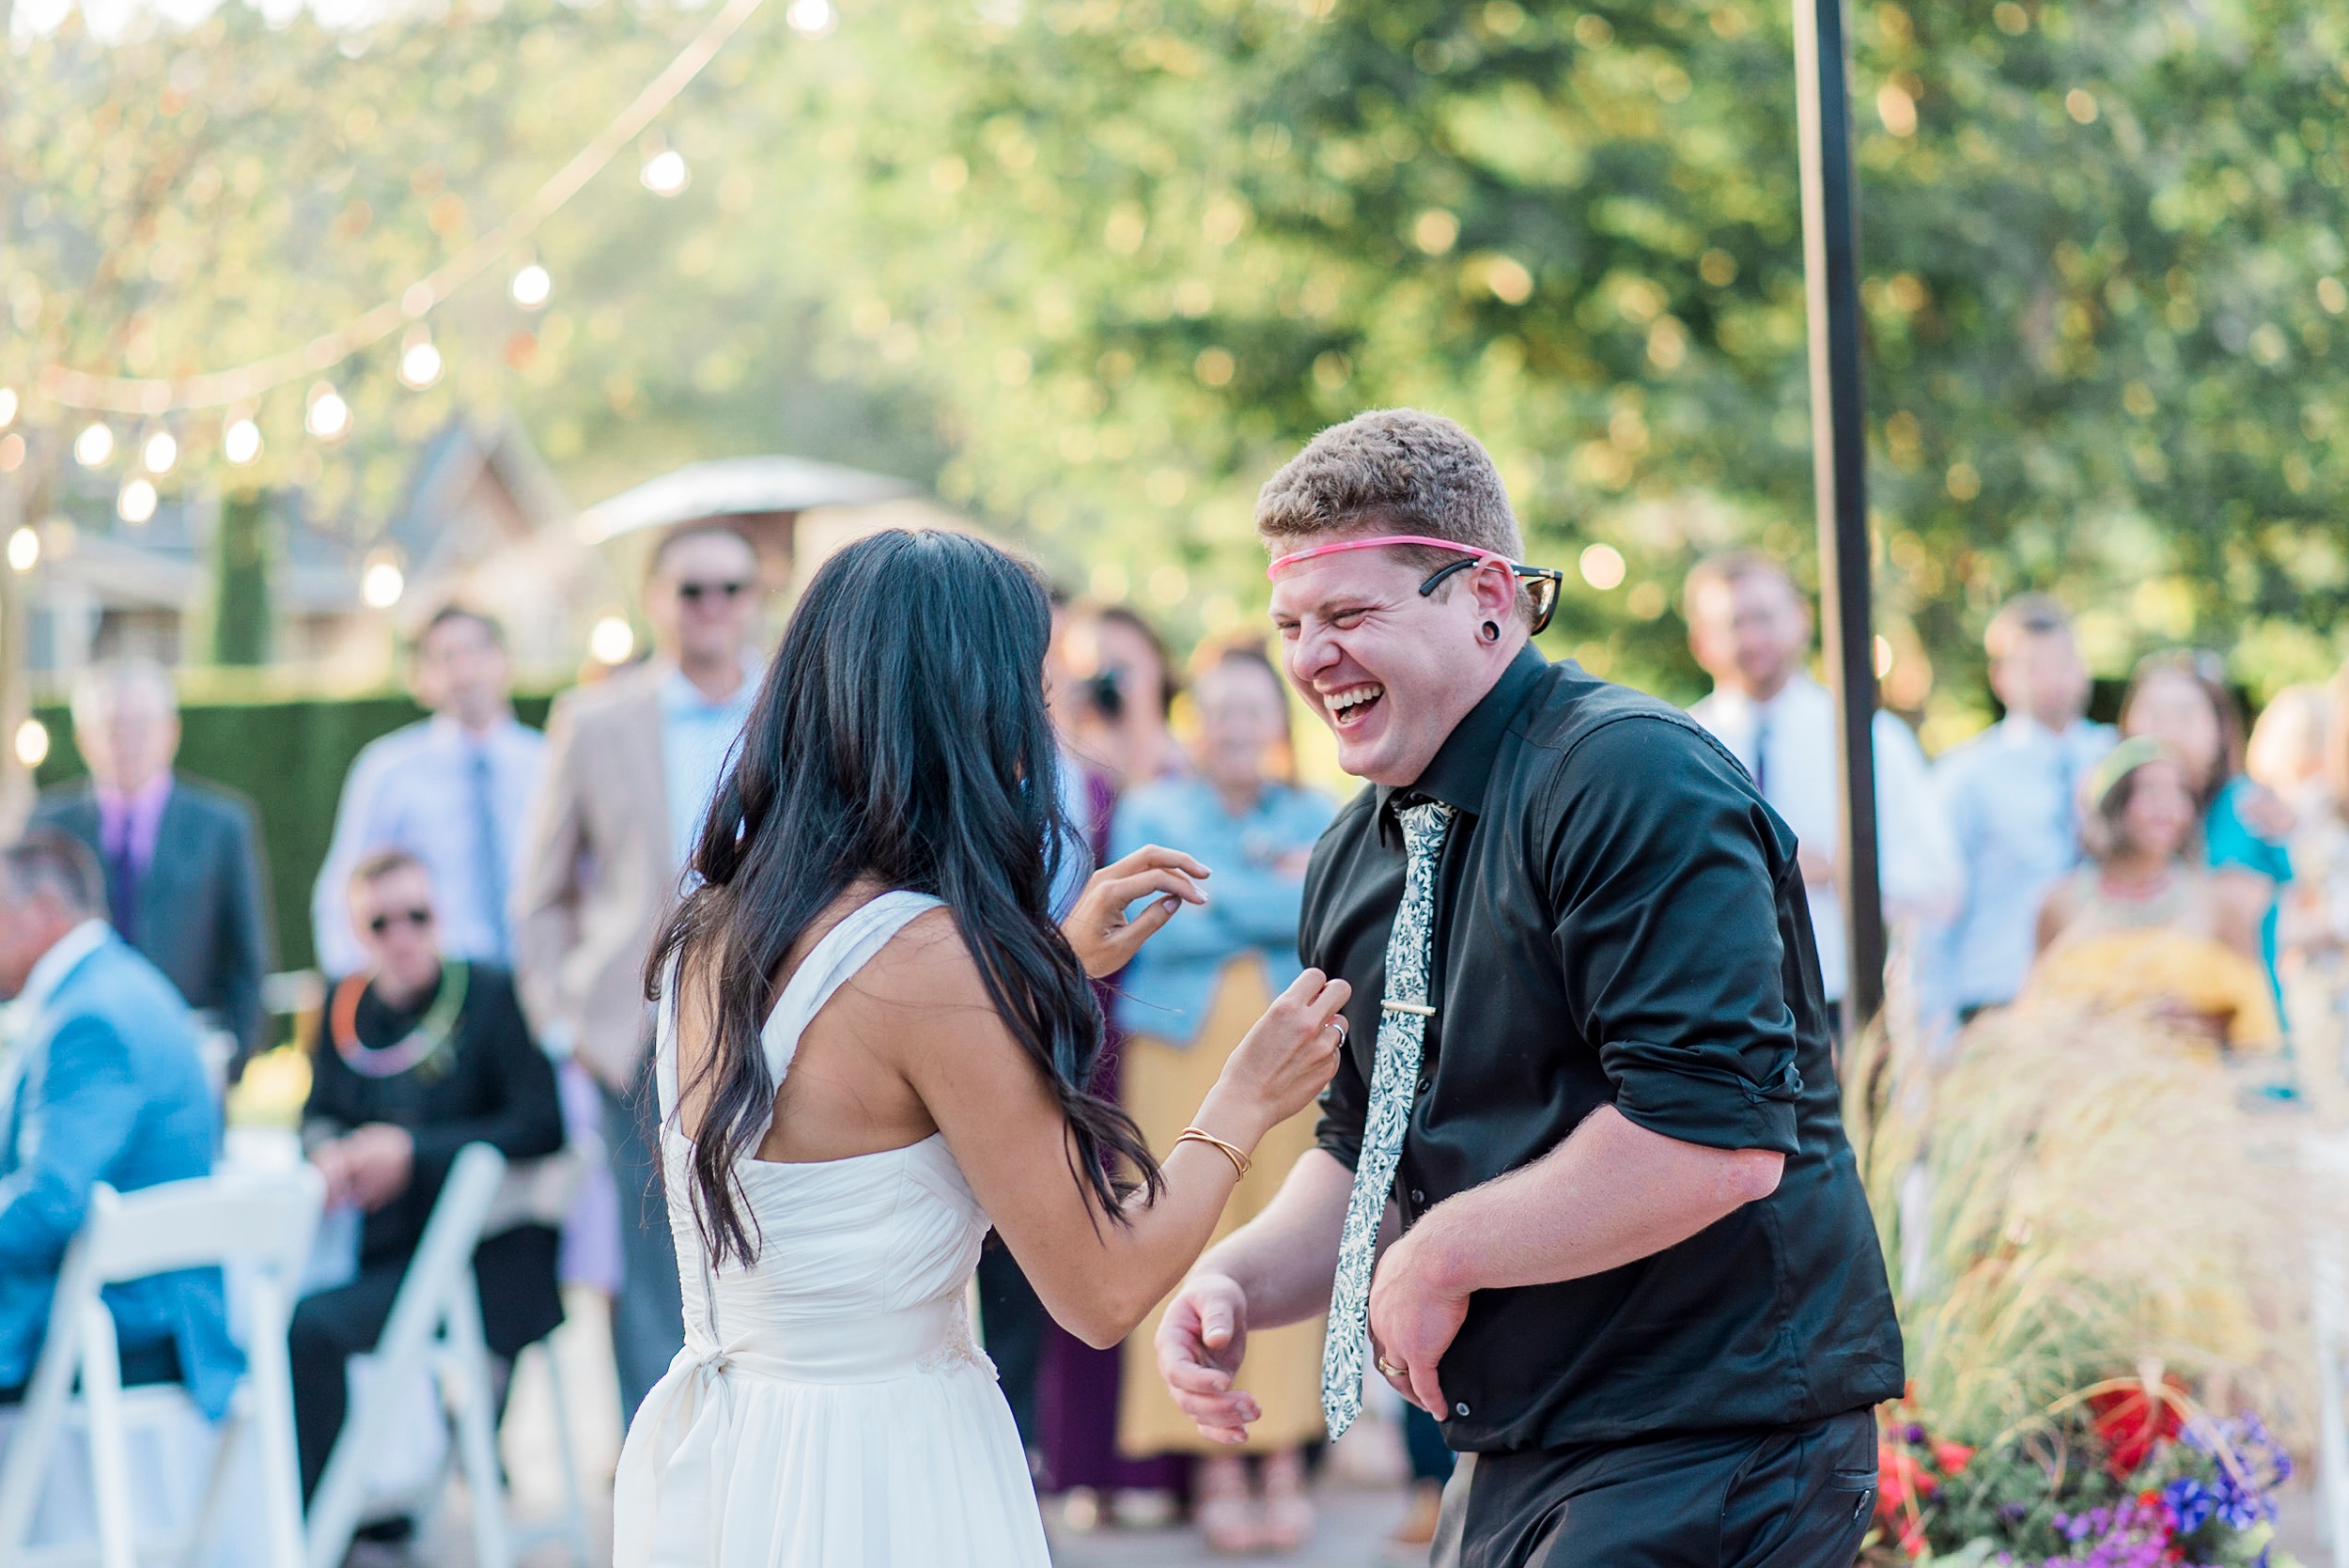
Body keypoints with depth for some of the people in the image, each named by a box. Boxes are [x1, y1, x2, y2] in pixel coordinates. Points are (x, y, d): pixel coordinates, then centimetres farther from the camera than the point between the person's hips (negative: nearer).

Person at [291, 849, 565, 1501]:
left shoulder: (493, 997, -7)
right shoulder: (346, 1004, 9)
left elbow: (541, 1125, -16)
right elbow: (319, 1112, 18)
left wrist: (412, 1151, -20)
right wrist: (329, 1150, -7)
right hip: (378, 1248, 6)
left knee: (310, 1325, -26)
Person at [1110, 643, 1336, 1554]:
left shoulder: (1313, 817, 12)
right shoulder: (1152, 812, 9)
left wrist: (1215, 895, -8)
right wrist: (1274, 898, -5)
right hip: (1181, 1054, -1)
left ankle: (1286, 1459, 4)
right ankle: (1212, 1466, 1)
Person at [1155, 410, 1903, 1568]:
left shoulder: (1635, 781, -17)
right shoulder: (1358, 855, 11)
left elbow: (1716, 1143, -27)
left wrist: (1442, 1259, -16)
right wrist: (1236, 1280, 0)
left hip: (1708, 1465, -8)